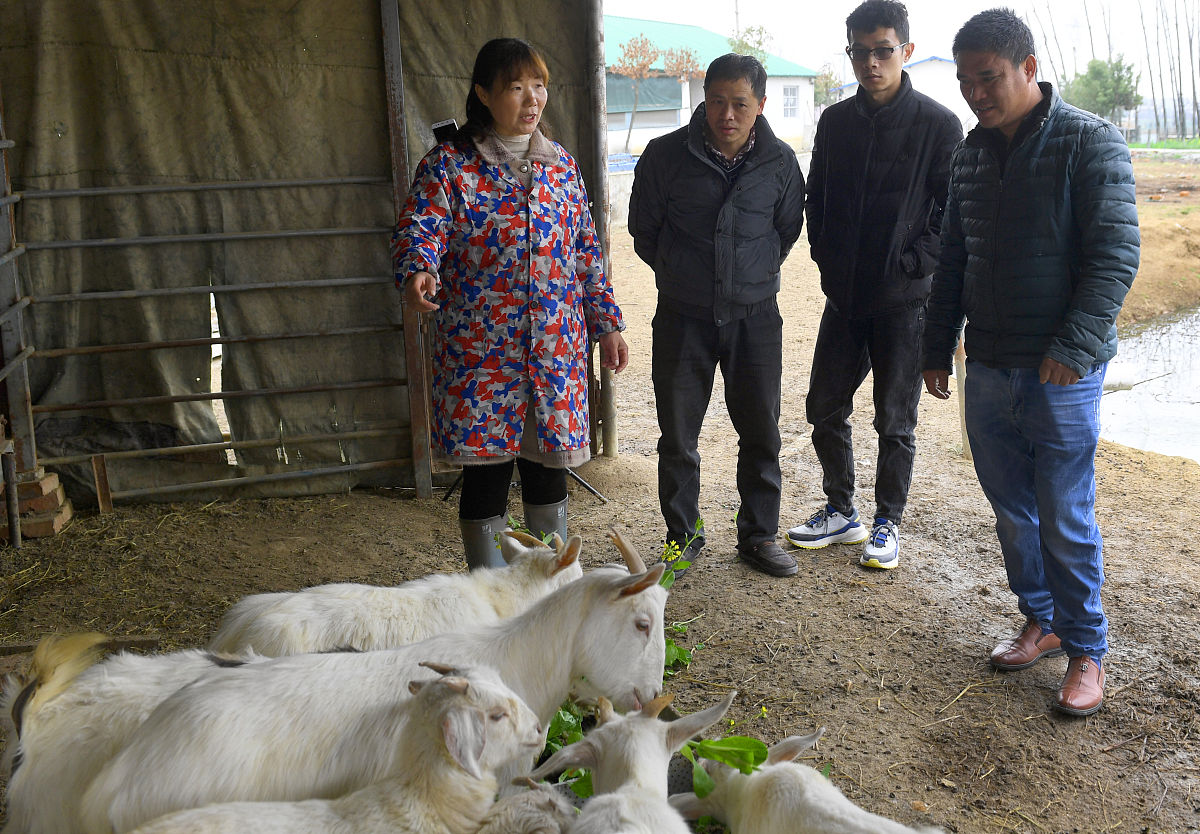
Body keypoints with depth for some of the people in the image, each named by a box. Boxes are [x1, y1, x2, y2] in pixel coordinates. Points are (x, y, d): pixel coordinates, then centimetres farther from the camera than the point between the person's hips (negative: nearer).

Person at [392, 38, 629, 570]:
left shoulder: (560, 165, 12)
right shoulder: (448, 165, -2)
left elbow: (586, 251, 15)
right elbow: (419, 230, -12)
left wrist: (607, 324, 13)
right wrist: (418, 272, -35)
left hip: (556, 347, 4)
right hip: (479, 348, -4)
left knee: (547, 469, 12)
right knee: (486, 471, 1)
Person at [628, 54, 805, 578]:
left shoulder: (780, 162, -3)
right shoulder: (666, 155, -8)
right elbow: (643, 230, 6)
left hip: (755, 317, 1)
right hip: (683, 317, -1)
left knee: (761, 433, 8)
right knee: (677, 437, 6)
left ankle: (759, 536, 24)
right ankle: (683, 536, 24)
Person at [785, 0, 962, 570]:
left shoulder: (939, 126, -7)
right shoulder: (835, 122, 6)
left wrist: (912, 266, -13)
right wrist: (827, 258, 5)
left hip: (904, 301, -5)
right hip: (844, 297, 5)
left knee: (895, 421, 5)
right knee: (824, 408, 10)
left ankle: (887, 523, 21)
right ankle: (840, 511, 28)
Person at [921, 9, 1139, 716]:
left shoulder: (1089, 141, -7)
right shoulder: (971, 155, 11)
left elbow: (1117, 253, -13)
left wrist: (1076, 345, -20)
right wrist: (939, 346, 16)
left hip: (1061, 372, -6)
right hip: (988, 368, 6)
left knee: (1066, 520, 1)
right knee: (1012, 510, 13)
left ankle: (1087, 652, 16)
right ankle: (1043, 622, 30)